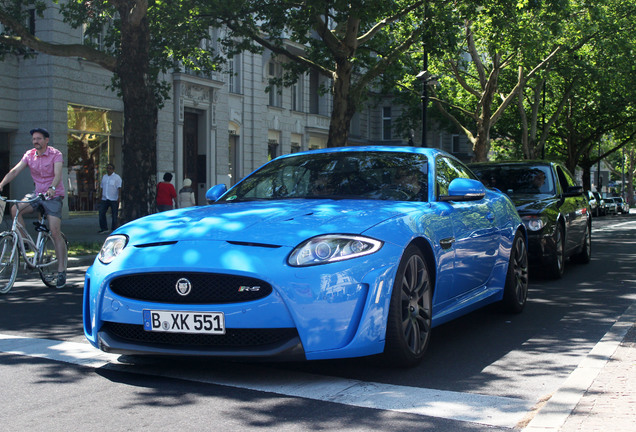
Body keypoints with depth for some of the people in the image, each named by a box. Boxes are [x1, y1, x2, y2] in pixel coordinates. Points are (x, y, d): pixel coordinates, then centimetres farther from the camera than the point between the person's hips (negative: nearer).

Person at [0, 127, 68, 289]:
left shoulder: (56, 154, -9)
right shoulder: (29, 155, 4)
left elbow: (58, 174, -23)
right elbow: (15, 170, -5)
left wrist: (52, 188, -43)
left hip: (53, 196, -5)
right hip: (37, 194, 5)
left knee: (55, 232, -13)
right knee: (15, 209, -21)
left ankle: (61, 270, -8)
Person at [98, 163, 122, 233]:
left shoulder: (117, 177, -4)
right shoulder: (104, 177, 16)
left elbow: (119, 188, -12)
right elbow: (102, 187, 20)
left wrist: (119, 196, -23)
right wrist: (101, 197, 17)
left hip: (113, 199, -6)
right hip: (104, 199, 6)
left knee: (114, 215, -2)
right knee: (101, 213, -1)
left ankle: (114, 229, 8)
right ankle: (104, 228, 7)